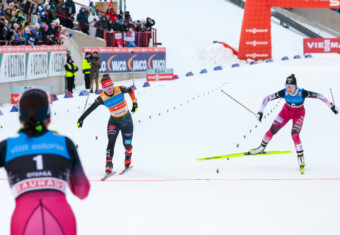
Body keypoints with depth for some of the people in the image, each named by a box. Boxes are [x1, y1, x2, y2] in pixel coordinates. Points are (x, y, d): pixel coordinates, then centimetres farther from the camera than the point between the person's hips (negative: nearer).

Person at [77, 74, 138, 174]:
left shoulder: (119, 90, -19)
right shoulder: (102, 98, -19)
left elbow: (130, 90, 1)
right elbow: (90, 109, -14)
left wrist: (134, 103, 6)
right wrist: (81, 119, -19)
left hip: (126, 120, 0)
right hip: (114, 121, 0)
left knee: (127, 144, 3)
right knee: (111, 141, -21)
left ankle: (128, 158, 34)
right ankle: (109, 163, -21)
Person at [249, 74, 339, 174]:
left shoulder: (302, 93, -34)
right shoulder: (284, 92, -29)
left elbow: (319, 96, -25)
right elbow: (267, 98, -22)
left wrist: (331, 106, -20)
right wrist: (260, 111, -26)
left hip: (298, 114, -2)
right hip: (286, 111, 3)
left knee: (295, 135, -20)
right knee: (273, 129, 0)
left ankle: (301, 159, -6)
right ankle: (262, 147, 25)